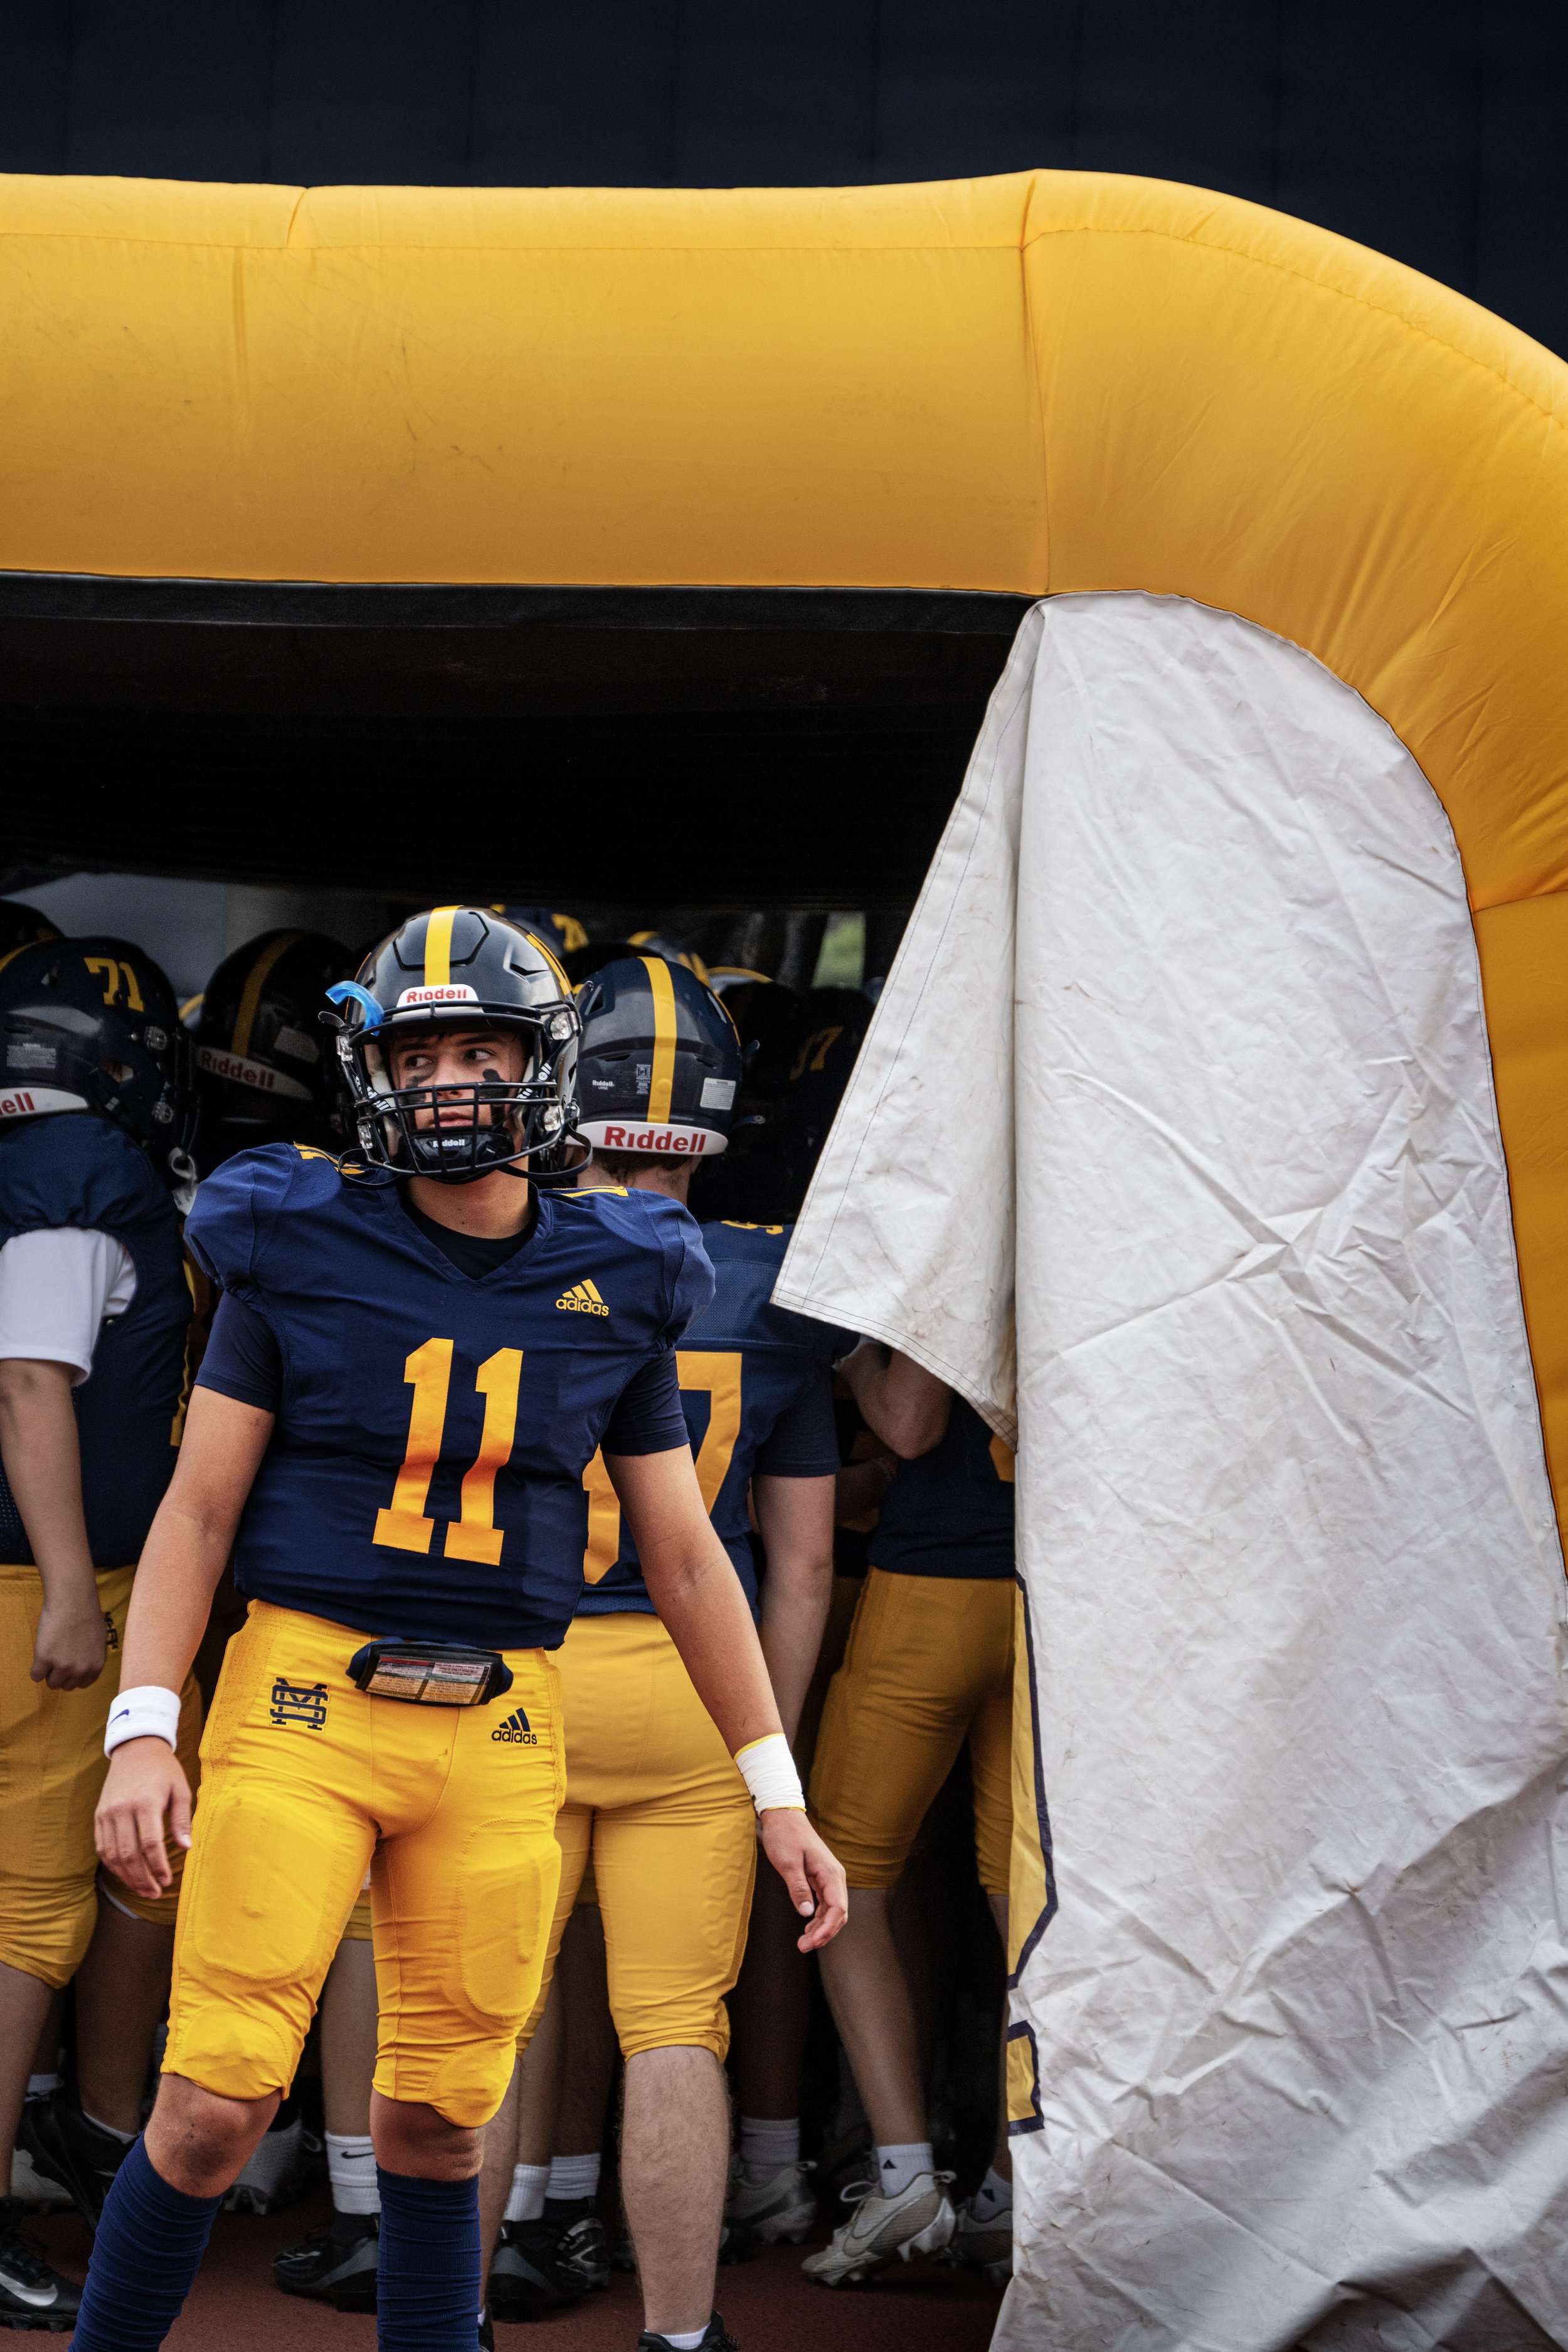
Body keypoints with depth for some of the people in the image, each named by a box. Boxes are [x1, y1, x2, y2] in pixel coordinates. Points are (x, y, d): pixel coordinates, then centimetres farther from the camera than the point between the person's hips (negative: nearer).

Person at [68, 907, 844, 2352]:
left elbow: (685, 1555, 12)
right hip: (304, 1698, -2)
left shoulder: (614, 1288, 6)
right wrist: (142, 1732, -11)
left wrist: (777, 1793, 10)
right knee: (217, 2107, -8)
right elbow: (200, 1505, 0)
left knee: (439, 2122, 6)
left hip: (499, 1735, 2)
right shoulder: (299, 1252, -1)